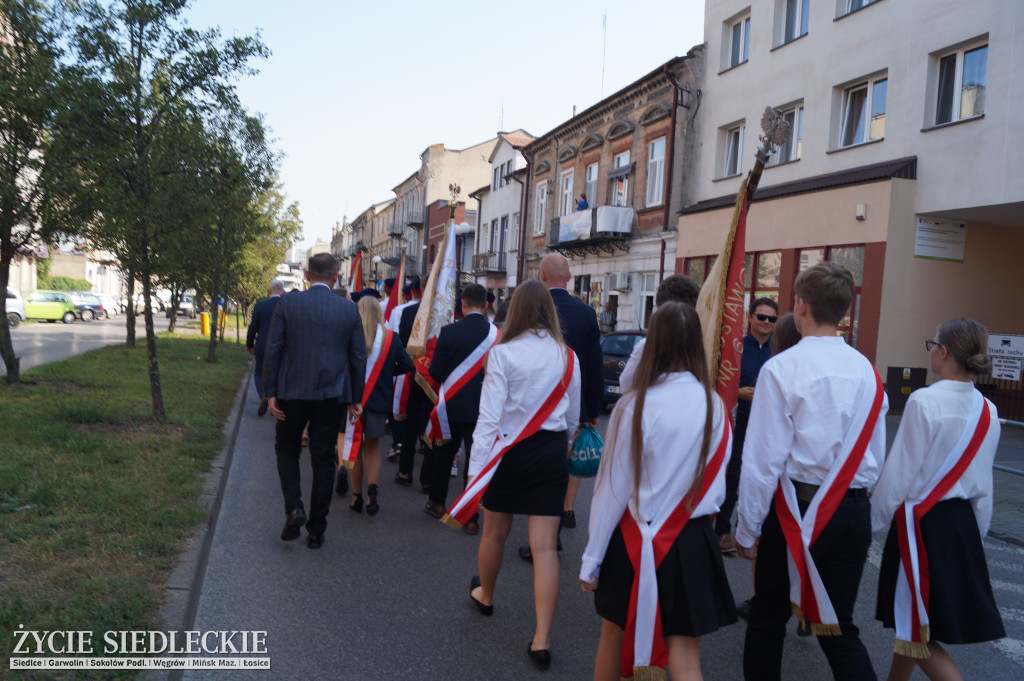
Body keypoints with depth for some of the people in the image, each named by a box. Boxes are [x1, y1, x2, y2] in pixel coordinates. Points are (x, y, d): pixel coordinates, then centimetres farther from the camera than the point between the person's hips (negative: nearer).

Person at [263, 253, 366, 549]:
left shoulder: (287, 304, -4)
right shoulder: (349, 309, 0)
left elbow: (273, 350, -5)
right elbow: (358, 356, 2)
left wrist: (271, 392, 0)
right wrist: (355, 398, 10)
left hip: (293, 392, -1)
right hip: (332, 394, 1)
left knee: (287, 449, 19)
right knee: (323, 459, 9)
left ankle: (294, 507, 0)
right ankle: (316, 530, 15)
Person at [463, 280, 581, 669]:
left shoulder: (503, 352, -12)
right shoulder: (567, 356, -1)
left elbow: (489, 417, -14)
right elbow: (573, 417, 10)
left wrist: (476, 469, -11)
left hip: (511, 451, -2)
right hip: (552, 454, 2)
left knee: (495, 533, 20)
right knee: (544, 545, 3)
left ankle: (484, 595, 45)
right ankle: (542, 640, 3)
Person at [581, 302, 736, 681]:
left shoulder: (635, 406, -15)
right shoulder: (715, 407, -7)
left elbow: (613, 487, -9)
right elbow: (717, 485, 3)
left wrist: (592, 557, -1)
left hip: (634, 541, -1)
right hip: (692, 542, 2)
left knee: (614, 636, 19)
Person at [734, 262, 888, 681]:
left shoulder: (781, 369, -14)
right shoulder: (867, 371, 3)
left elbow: (763, 460, -14)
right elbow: (876, 457, 9)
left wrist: (746, 528, -4)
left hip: (797, 509, -5)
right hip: (853, 509, 5)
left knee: (768, 618, 13)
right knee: (839, 627, 14)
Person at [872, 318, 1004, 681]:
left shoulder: (924, 401, -18)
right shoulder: (986, 410, 3)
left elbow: (900, 471, -15)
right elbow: (983, 481, 10)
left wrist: (875, 518, -1)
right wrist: (976, 530, 21)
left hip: (922, 524, -8)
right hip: (962, 523, 8)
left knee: (917, 628, 4)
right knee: (910, 620, 21)